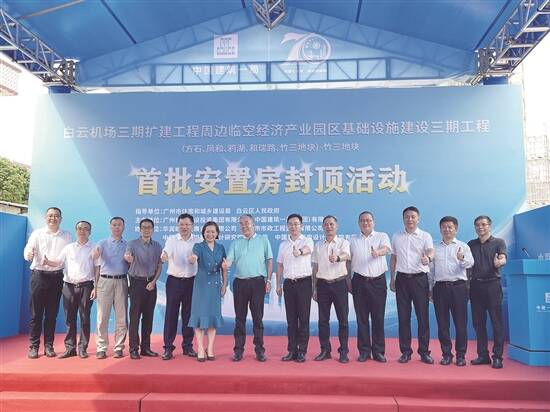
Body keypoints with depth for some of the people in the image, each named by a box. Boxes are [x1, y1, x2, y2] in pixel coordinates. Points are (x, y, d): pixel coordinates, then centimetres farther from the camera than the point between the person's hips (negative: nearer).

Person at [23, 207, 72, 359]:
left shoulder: (67, 236, 9)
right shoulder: (37, 234, 5)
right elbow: (28, 250, -6)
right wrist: (29, 254, -30)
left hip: (57, 276, 1)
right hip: (39, 274, -1)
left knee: (52, 313, 6)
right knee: (36, 312, 1)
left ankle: (49, 346, 14)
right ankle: (33, 346, 10)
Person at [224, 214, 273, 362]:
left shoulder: (263, 240, 8)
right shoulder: (235, 243, 13)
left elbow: (270, 260, 5)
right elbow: (229, 260, 2)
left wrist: (268, 280, -2)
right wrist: (226, 265, -22)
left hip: (257, 282, -2)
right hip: (239, 283, 2)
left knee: (257, 316, 2)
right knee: (240, 317, 6)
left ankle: (259, 349, 11)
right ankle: (238, 349, 14)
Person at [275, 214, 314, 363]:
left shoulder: (307, 240, 0)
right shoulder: (283, 244, 12)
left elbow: (307, 249, -25)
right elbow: (280, 265, 15)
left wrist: (300, 251, -48)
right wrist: (278, 285, 11)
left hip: (304, 282, -4)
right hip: (289, 283, 4)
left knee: (303, 318, 0)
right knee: (291, 319, 7)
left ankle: (302, 351, 8)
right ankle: (292, 350, 15)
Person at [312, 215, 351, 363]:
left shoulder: (343, 242, -1)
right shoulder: (318, 245, 10)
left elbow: (346, 256, -23)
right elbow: (315, 268, 13)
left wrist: (338, 258, -47)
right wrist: (314, 288, 9)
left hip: (340, 283, -3)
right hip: (323, 284, 3)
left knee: (343, 319, 2)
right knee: (323, 319, 6)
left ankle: (343, 351, 12)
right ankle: (325, 350, 17)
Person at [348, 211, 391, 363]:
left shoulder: (382, 236, 4)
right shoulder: (353, 241, 12)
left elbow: (386, 248, -17)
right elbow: (348, 262, 14)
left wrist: (378, 252, -40)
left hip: (378, 281, -2)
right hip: (359, 282, 2)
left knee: (378, 318, 2)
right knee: (362, 318, 4)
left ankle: (378, 351, 13)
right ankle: (364, 351, 14)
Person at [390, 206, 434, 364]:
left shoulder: (425, 236, 1)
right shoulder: (396, 237, 10)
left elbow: (431, 251, -18)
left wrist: (428, 258, -42)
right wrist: (392, 279, 11)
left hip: (419, 278, -2)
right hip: (402, 279, 3)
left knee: (423, 316, 1)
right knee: (403, 317, 5)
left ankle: (424, 351, 12)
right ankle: (405, 351, 15)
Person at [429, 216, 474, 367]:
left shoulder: (463, 246, 6)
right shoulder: (435, 248, 14)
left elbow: (470, 263, -12)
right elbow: (431, 270, 16)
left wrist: (462, 259, -34)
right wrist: (430, 289, 12)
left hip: (458, 286, -2)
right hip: (440, 287, 3)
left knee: (460, 322, 0)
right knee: (442, 323, 5)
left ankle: (460, 355, 11)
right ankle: (446, 354, 15)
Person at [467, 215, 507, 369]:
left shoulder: (498, 242, 3)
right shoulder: (471, 244, 14)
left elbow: (503, 259, -12)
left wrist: (499, 263, -35)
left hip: (492, 284, -4)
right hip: (475, 285, 4)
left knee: (496, 321, -3)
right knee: (478, 322, 7)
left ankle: (497, 356, 4)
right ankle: (483, 355, 16)